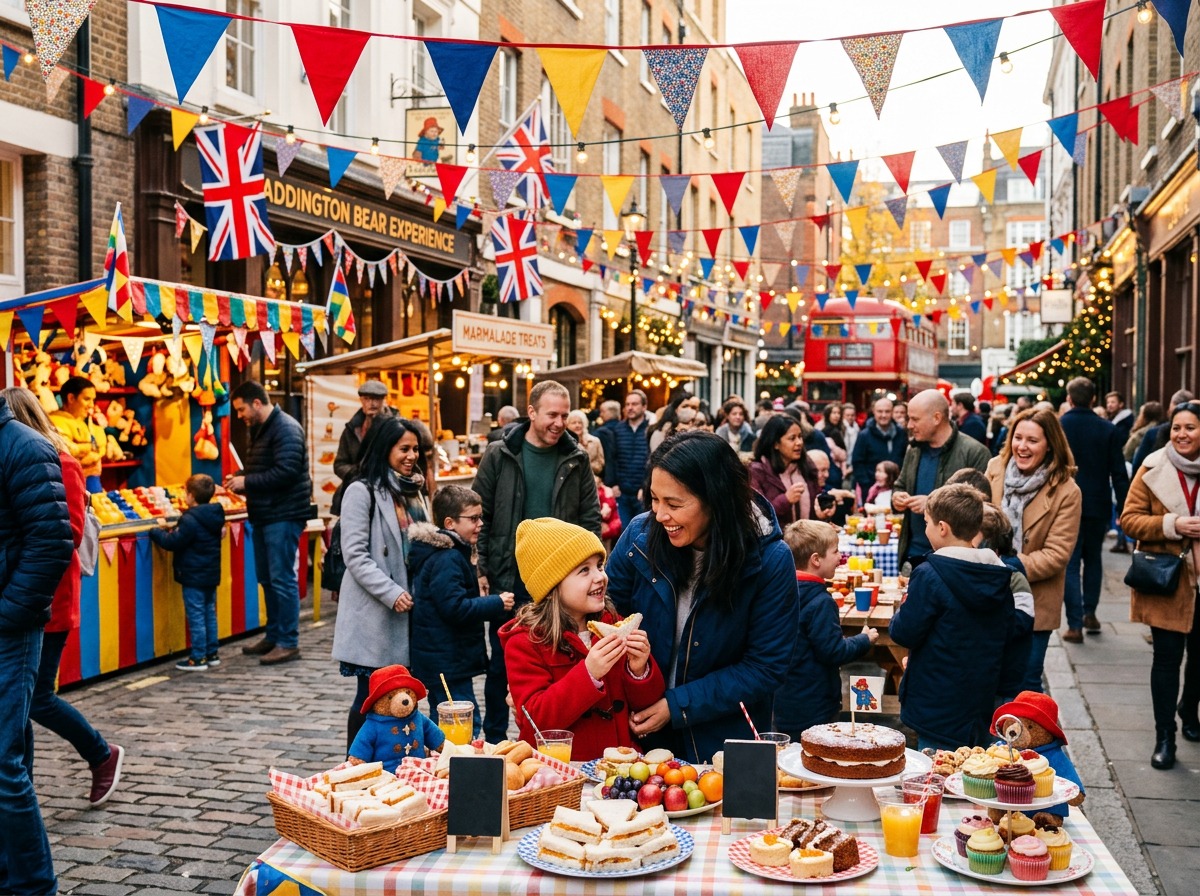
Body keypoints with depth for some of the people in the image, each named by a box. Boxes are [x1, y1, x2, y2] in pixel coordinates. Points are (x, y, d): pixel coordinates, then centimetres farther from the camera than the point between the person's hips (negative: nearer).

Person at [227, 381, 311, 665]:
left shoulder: (286, 429, -14)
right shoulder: (259, 430, 17)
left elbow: (286, 471, -25)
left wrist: (247, 481, -19)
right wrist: (240, 480, 5)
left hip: (283, 516, -10)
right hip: (263, 515, 10)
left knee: (282, 579, -7)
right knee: (267, 578, 14)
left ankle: (289, 643, -1)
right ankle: (273, 636, 24)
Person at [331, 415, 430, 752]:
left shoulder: (414, 490, 14)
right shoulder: (361, 492, -8)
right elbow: (355, 555, -14)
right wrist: (392, 593, -19)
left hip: (408, 609, 7)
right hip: (375, 613, -6)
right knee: (371, 697, 0)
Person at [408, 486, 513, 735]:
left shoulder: (451, 554, 13)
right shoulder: (447, 560, -19)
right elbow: (456, 608, -25)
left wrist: (488, 603, 13)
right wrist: (497, 604, -17)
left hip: (441, 657, 11)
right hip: (448, 660, -11)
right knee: (466, 724, -7)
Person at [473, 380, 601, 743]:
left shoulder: (577, 460, 2)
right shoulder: (500, 456, -2)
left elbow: (590, 518, 5)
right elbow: (480, 516, 1)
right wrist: (481, 570, -3)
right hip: (508, 577, -1)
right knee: (502, 660, 10)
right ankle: (494, 737, 25)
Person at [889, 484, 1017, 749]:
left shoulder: (929, 575, -19)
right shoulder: (999, 575, 2)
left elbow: (904, 633, -16)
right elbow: (1006, 629, 14)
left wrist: (904, 608, 5)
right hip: (982, 705, 7)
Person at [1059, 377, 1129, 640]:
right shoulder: (1108, 430, -4)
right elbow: (1119, 474, -3)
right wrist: (1123, 510, 3)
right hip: (1098, 507, 2)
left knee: (1070, 564, 3)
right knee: (1093, 558, 22)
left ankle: (1074, 625, -2)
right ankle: (1089, 612, 19)